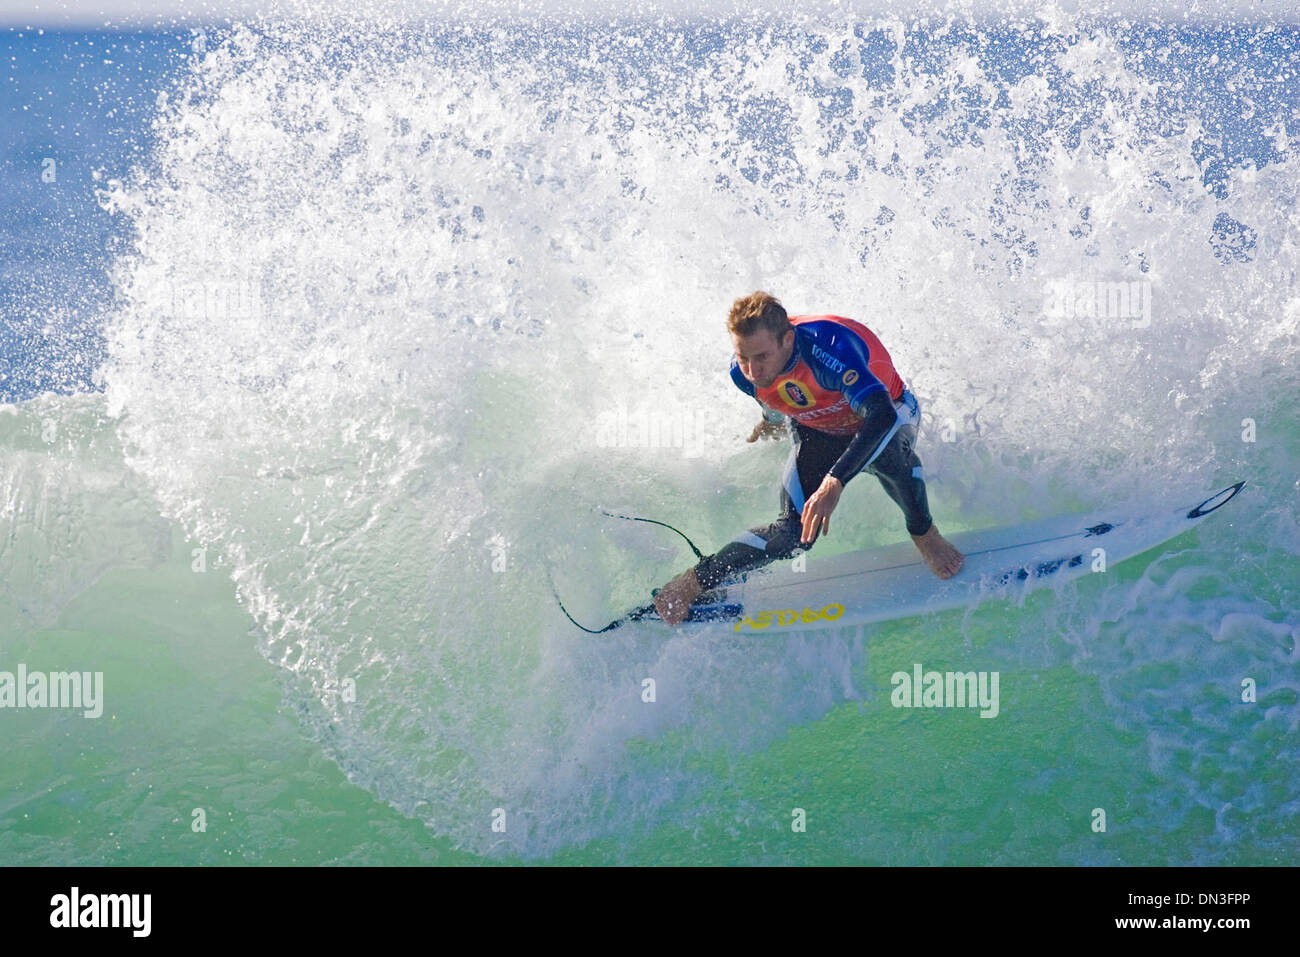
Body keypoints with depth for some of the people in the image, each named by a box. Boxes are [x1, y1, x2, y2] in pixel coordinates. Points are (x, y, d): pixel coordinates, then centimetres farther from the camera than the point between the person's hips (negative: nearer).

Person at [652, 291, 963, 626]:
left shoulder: (827, 346, -42)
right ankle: (691, 583, -3)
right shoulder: (743, 373, -22)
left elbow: (881, 415, -55)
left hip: (889, 417, -4)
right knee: (793, 532, -17)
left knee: (882, 452, -42)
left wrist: (833, 483, -63)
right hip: (818, 433, 4)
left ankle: (923, 533, -15)